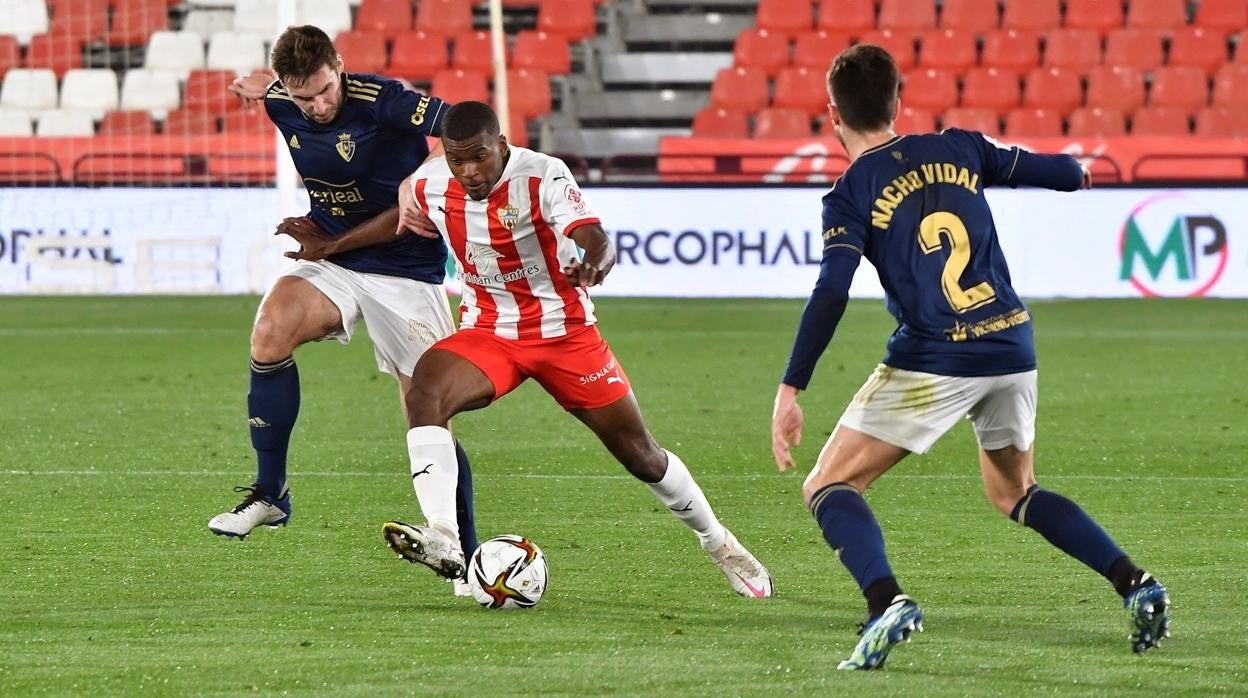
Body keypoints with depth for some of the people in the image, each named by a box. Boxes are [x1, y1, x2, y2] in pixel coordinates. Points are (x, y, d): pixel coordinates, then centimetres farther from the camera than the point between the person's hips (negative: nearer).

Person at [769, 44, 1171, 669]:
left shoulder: (851, 194, -3)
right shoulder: (958, 149, 9)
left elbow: (831, 294, -14)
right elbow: (1039, 169, 21)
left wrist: (790, 391, -15)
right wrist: (1080, 173, 45)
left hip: (932, 361, -6)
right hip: (1013, 347, 6)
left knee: (828, 488, 3)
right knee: (1013, 492, 28)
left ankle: (886, 602, -23)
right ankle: (1135, 584, 12)